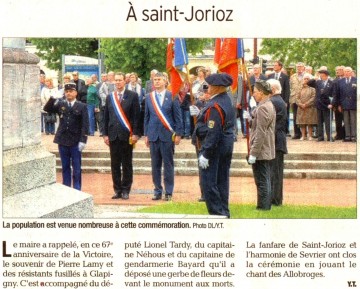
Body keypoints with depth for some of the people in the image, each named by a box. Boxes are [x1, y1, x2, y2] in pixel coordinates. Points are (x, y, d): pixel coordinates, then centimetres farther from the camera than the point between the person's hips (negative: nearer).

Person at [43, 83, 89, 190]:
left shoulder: (82, 106, -4)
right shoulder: (60, 104, 6)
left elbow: (85, 125, -7)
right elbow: (47, 109, -3)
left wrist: (83, 140, -14)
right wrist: (52, 98, -19)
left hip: (76, 142, -3)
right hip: (63, 140, 3)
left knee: (76, 167, 3)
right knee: (65, 167, 10)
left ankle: (77, 189, 11)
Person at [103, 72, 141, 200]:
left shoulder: (132, 96, 1)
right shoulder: (110, 97, 12)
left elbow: (136, 116, -3)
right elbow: (106, 117, 12)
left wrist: (135, 133, -9)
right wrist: (105, 134, 5)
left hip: (127, 135, -3)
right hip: (113, 135, 3)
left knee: (127, 164, 2)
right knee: (115, 165, 5)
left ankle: (125, 190, 8)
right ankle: (117, 190, 11)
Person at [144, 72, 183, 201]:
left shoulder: (172, 96, 0)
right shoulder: (148, 97, 9)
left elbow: (177, 116, 1)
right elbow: (146, 117, 13)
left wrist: (178, 134, -4)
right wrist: (146, 135, 8)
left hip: (167, 135, -3)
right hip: (153, 135, 3)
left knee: (168, 164, 0)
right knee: (155, 165, 5)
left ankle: (168, 192, 5)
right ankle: (157, 190, 12)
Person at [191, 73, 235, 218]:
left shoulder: (215, 106, -20)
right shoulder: (226, 100, 9)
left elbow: (213, 132, -23)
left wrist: (205, 154, -21)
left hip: (214, 147, -10)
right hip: (227, 146, 10)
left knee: (209, 182, -4)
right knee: (222, 180, 15)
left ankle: (217, 213, -3)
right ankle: (224, 212, 21)